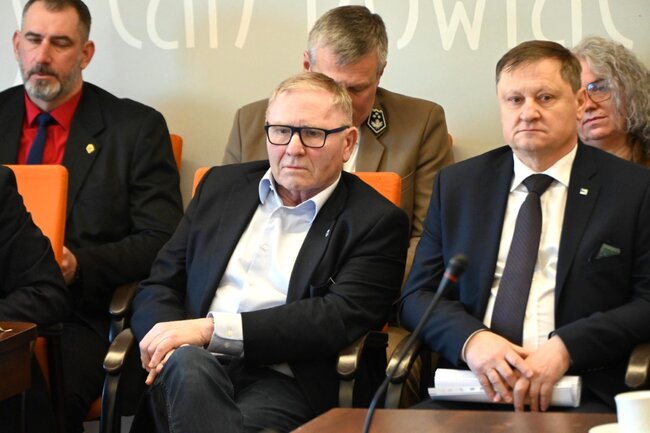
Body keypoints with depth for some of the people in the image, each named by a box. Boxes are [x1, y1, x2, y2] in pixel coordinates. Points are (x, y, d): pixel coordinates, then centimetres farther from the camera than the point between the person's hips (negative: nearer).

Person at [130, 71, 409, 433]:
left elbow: (340, 318, -9)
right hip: (196, 363, 4)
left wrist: (213, 329, -15)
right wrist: (168, 342, -8)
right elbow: (161, 284, 18)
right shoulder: (222, 185, 20)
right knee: (187, 363, -33)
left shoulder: (378, 222, 5)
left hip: (283, 380, -4)